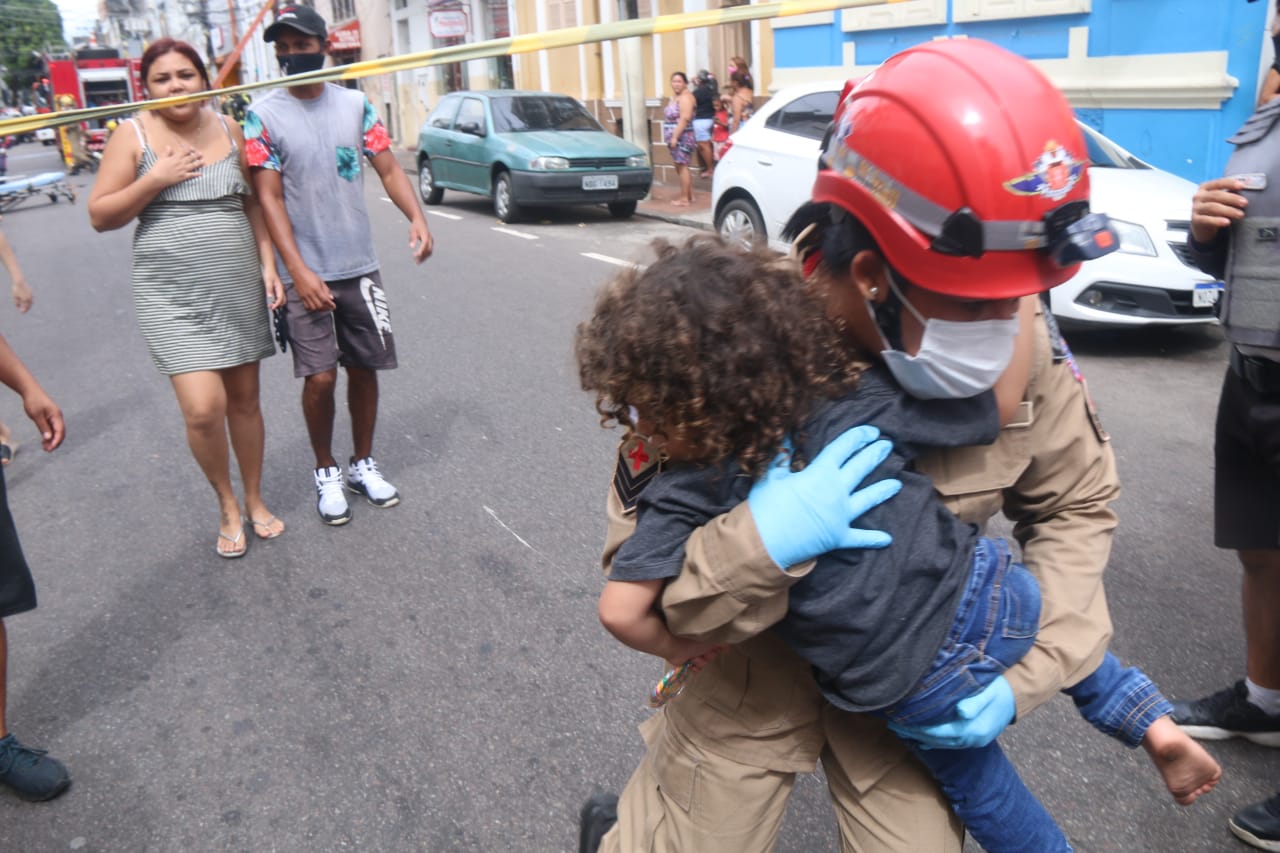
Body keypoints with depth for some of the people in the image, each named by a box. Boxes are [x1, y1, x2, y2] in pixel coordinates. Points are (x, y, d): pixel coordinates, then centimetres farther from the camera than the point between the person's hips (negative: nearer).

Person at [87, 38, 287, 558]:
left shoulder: (228, 131, 5)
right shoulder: (133, 137, -4)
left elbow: (252, 202, 13)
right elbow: (100, 216, -4)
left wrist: (268, 263, 2)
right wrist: (156, 180, -16)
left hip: (239, 288, 3)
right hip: (172, 296, -3)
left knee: (244, 399, 11)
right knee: (203, 408, -13)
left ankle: (254, 499, 29)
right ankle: (226, 504, 12)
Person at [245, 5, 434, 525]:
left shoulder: (356, 104, 5)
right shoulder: (263, 115, -3)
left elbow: (389, 169, 1)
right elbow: (269, 198, -7)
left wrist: (416, 218, -19)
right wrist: (299, 271, -17)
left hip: (359, 266, 3)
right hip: (305, 272, -3)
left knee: (364, 368, 9)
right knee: (320, 376, -7)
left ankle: (363, 464, 27)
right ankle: (325, 471, 15)